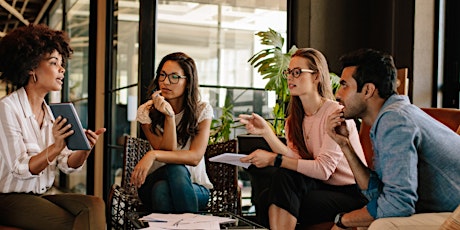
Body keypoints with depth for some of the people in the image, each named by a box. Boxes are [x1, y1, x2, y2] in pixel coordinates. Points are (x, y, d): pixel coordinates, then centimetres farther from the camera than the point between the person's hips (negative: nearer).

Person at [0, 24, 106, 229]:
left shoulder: (50, 112, 10)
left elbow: (67, 165, 3)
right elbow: (20, 169, -17)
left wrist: (84, 150, -17)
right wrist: (55, 148, -31)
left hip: (41, 196, 6)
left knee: (94, 205, -21)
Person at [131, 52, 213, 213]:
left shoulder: (202, 110, -5)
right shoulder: (146, 112, -3)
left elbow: (195, 157, -18)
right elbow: (167, 152, -12)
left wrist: (153, 155, -31)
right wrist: (169, 116, -25)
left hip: (194, 189, 0)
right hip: (155, 185, 0)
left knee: (176, 171, -33)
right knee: (164, 185, -34)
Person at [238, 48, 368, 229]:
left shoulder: (336, 113, -15)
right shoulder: (294, 119, 8)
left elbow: (323, 169, -22)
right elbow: (297, 160, -10)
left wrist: (274, 159, -23)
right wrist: (266, 132, -20)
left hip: (351, 194, -5)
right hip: (323, 187, 6)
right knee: (285, 175, -23)